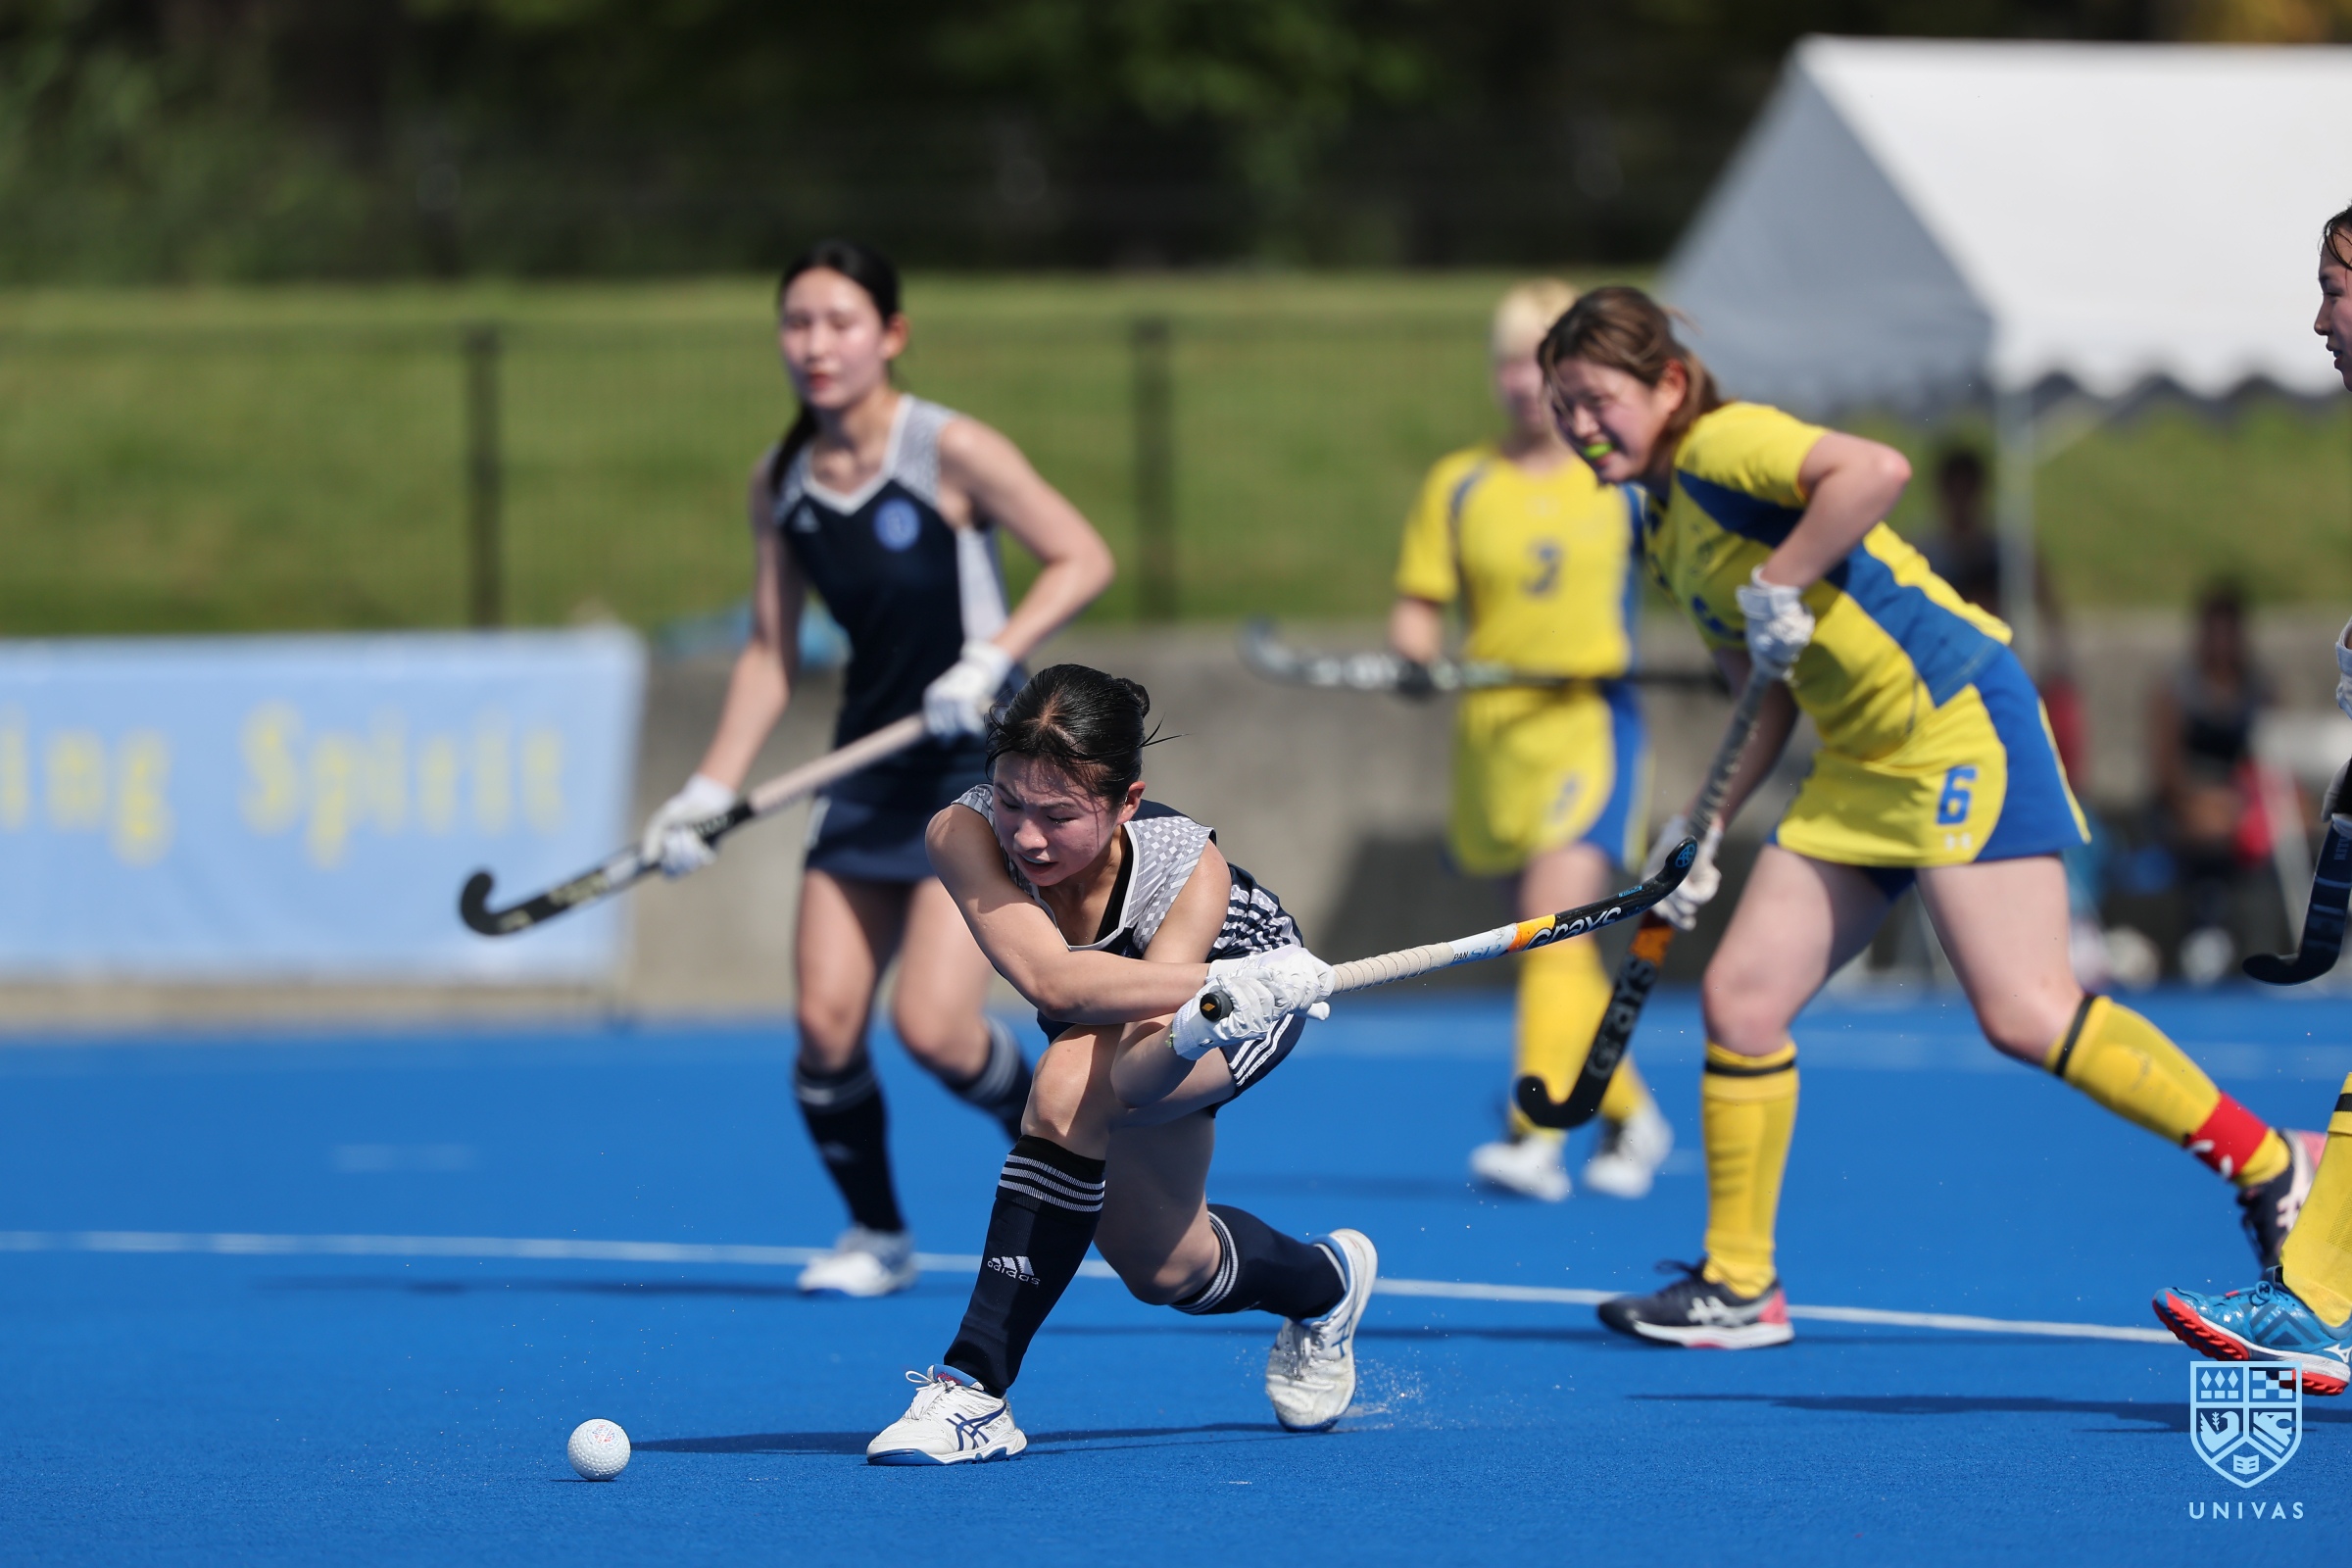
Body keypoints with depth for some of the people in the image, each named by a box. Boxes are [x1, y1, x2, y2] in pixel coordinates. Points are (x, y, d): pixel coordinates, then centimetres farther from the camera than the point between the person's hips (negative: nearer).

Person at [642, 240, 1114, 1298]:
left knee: (932, 1025, -16)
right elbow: (771, 651, 9)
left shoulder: (951, 452, -13)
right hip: (871, 766, 5)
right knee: (824, 1024, -5)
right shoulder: (779, 486, 3)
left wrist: (990, 660, -21)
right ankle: (875, 1234, 17)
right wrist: (711, 791, 1)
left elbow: (1082, 558, -9)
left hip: (983, 757, -5)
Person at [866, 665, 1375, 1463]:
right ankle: (1324, 1282, 50)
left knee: (1070, 1083, -35)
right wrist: (1220, 984, -65)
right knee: (1165, 1271, 13)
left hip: (1247, 1002, -5)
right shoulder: (965, 833, -37)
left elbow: (1144, 1044, -48)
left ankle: (976, 1388, -31)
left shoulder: (1191, 869, -41)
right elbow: (1050, 979, -52)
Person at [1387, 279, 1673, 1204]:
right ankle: (1630, 1113, 29)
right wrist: (1415, 652, -14)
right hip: (1492, 736, 3)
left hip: (1593, 720, -3)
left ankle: (1536, 1132, -26)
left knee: (1557, 913, -20)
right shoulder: (1457, 487, 8)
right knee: (1545, 937, 8)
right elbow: (1418, 609, 7)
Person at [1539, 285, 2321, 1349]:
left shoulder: (1722, 444, -11)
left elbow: (1877, 470, -30)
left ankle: (2272, 1168, -2)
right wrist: (1704, 830, 12)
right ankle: (1737, 1285, 10)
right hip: (1860, 764, 10)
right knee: (1738, 995, 2)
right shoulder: (1664, 532, 16)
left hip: (1956, 718, -10)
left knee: (2023, 1012, -15)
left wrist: (1776, 584, -25)